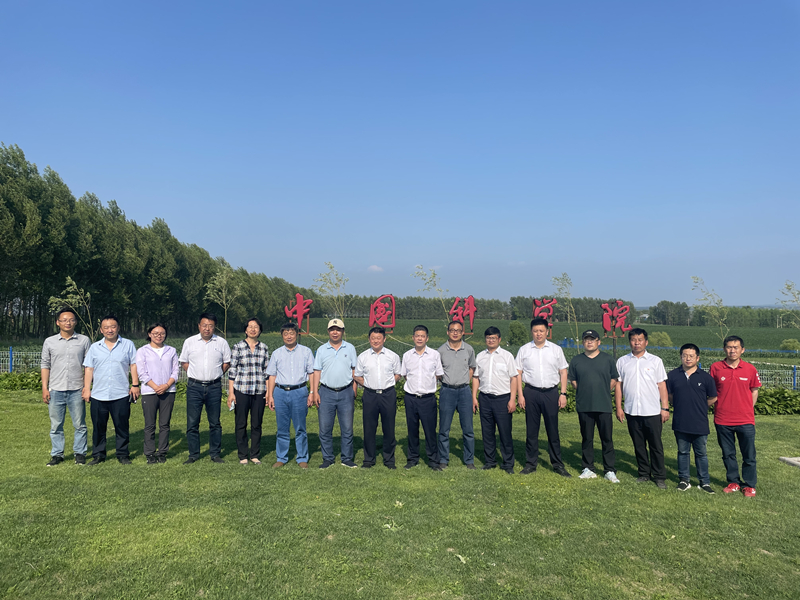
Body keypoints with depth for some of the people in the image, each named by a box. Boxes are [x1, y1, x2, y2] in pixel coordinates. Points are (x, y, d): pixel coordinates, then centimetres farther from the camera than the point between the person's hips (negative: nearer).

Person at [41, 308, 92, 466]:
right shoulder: (49, 342, 8)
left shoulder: (84, 341, 4)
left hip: (76, 390, -1)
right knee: (56, 425, 6)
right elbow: (45, 365, 10)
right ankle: (57, 454, 18)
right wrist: (44, 388, 3)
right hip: (55, 390, 1)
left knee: (79, 424, 3)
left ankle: (80, 453, 14)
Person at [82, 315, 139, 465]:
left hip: (121, 395, -2)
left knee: (122, 426, 3)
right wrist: (86, 389, 4)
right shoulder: (94, 347, 11)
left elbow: (133, 365, 4)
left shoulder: (128, 345, 6)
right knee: (98, 427, 8)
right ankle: (98, 455, 20)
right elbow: (89, 369, 10)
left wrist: (135, 385, -3)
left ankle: (123, 454, 14)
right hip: (98, 395, 2)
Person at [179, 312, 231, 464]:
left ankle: (215, 454, 16)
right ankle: (193, 454, 14)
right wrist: (194, 375, 7)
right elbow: (184, 362, 13)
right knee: (192, 423, 2)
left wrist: (216, 375, 7)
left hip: (214, 387, 0)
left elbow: (227, 362, 13)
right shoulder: (189, 342, 3)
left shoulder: (222, 343, 3)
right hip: (194, 387, 0)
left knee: (215, 423, 6)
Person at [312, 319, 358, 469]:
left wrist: (354, 391, 2)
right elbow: (317, 371, 6)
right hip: (326, 392, 0)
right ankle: (328, 458, 16)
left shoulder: (350, 348, 7)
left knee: (347, 428, 4)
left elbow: (355, 370, 8)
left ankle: (347, 458, 15)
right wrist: (315, 392, -2)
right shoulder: (322, 350, 7)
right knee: (325, 429, 3)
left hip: (346, 393, 0)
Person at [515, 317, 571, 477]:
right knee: (531, 430, 6)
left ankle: (557, 464, 14)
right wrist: (520, 395, -2)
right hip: (531, 392, 0)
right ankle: (531, 463, 16)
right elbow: (518, 373, 5)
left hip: (551, 392, 0)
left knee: (553, 429, 3)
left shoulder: (556, 349, 8)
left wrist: (563, 394, 1)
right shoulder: (524, 350, 6)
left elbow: (563, 372, 8)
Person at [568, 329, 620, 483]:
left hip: (604, 406, -1)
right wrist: (583, 391, 3)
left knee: (607, 439, 2)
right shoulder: (576, 360, 7)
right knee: (587, 439, 8)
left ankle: (610, 471, 11)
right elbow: (573, 380, 12)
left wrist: (604, 391, 3)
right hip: (584, 406, 1)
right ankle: (588, 469, 17)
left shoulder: (608, 359, 6)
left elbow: (614, 379, 12)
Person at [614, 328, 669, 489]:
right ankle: (644, 473, 23)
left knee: (656, 445, 2)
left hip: (652, 411, -2)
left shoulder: (655, 361, 4)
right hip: (631, 411, 2)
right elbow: (618, 384, 8)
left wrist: (665, 408, -3)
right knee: (638, 445, 11)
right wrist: (619, 407, 3)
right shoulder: (622, 361, 7)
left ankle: (659, 476, 13)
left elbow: (662, 385, 3)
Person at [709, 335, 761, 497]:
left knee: (749, 455, 7)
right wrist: (717, 406, 1)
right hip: (723, 420, 0)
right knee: (728, 454, 12)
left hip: (745, 420, 0)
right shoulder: (715, 368, -3)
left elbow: (754, 391, 9)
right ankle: (734, 482, 28)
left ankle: (749, 485, 22)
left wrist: (747, 409, 3)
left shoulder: (750, 369, -1)